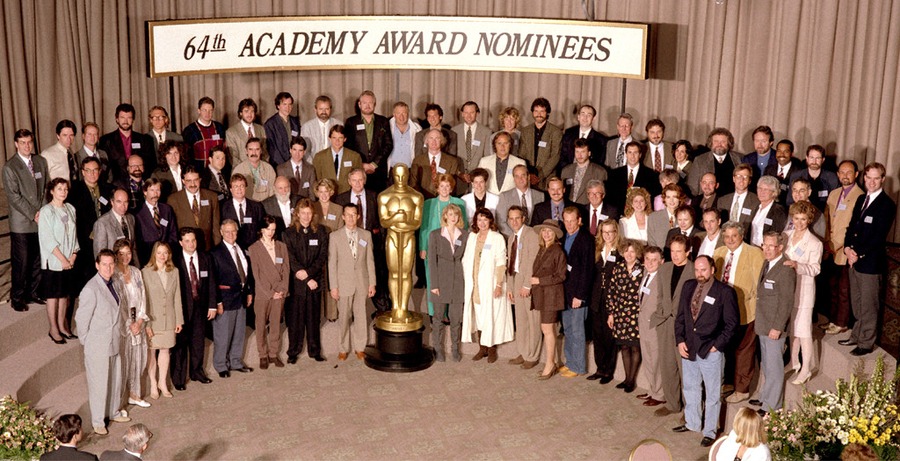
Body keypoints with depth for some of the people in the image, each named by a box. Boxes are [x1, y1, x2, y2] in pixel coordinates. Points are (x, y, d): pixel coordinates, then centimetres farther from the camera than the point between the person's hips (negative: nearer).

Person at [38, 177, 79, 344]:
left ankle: (62, 325, 24)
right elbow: (48, 240, -14)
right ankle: (53, 329, 14)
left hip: (69, 261, 5)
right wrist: (62, 259, -14)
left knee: (64, 294, 12)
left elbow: (73, 235, 9)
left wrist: (73, 255, -4)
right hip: (53, 261, -5)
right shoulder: (46, 211, -11)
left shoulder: (70, 209, 6)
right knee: (53, 296, 4)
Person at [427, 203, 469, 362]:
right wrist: (434, 284, -8)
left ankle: (455, 349, 19)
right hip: (441, 281, -1)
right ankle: (438, 349, 16)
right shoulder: (435, 235, 0)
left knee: (456, 318, 7)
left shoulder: (465, 235, 6)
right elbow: (432, 260, -3)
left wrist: (468, 281, -1)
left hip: (458, 281, 1)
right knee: (438, 317, 5)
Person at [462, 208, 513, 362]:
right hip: (474, 284, 4)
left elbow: (501, 263, -9)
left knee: (491, 316, -2)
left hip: (490, 284, -4)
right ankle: (482, 348, 16)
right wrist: (466, 281, 6)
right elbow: (466, 260, 12)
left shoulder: (497, 238, -4)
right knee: (478, 316, 6)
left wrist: (499, 284, -15)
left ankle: (492, 349, 8)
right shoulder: (472, 237, 10)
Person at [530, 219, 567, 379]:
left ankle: (549, 364, 4)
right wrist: (534, 282, 3)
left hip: (551, 293, -7)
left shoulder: (558, 251, -10)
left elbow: (561, 276, -11)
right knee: (548, 329, 10)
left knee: (547, 329, -5)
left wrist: (539, 281, -13)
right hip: (540, 293, 7)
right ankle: (552, 363, 16)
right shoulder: (541, 249, 12)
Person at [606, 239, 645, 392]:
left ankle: (632, 380, 17)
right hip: (620, 314, 4)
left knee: (635, 348, 4)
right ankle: (627, 378, 24)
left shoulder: (642, 270, -6)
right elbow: (612, 292, 7)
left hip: (636, 315, -3)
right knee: (624, 347, 12)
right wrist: (611, 313, 6)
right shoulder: (617, 268, 4)